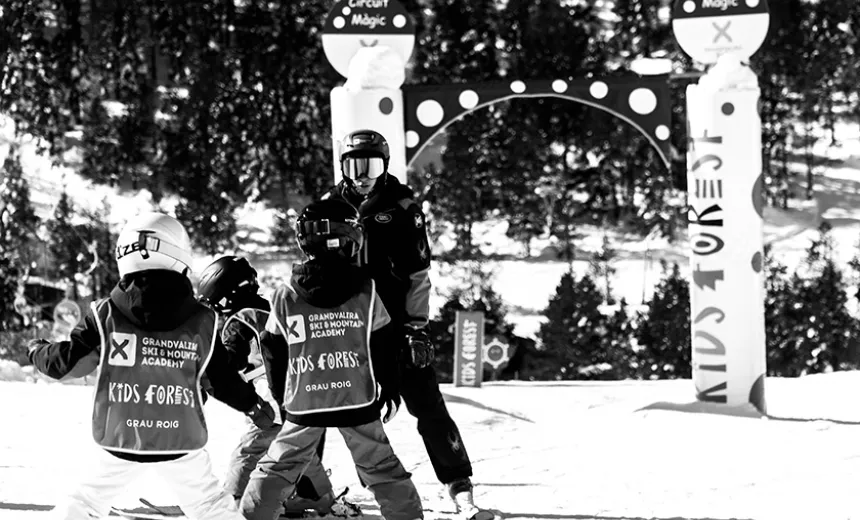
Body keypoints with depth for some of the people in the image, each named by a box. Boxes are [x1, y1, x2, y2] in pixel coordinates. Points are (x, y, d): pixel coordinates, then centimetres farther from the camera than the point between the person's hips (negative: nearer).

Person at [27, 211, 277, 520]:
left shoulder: (106, 316, -7)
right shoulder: (201, 322, -4)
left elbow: (65, 363, -5)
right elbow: (221, 380, 3)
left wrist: (37, 350, 18)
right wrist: (253, 404, 23)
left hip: (122, 441, 0)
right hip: (182, 442, 1)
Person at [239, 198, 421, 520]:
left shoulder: (286, 297, -3)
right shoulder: (366, 291, -6)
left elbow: (272, 350, 5)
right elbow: (385, 344, -1)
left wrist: (282, 395, 18)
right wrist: (389, 385, 14)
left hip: (303, 405, 1)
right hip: (358, 401, -1)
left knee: (278, 468, 11)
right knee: (381, 466, 9)